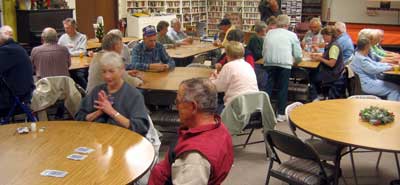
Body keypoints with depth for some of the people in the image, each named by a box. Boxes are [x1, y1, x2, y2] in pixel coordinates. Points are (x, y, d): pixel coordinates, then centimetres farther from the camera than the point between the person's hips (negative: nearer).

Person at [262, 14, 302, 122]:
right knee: (283, 88, 6)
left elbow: (264, 51, 19)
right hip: (284, 63, -2)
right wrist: (295, 60, 33)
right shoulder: (292, 35, 14)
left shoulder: (269, 33, 20)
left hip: (269, 62, 2)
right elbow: (298, 56, 12)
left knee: (268, 86, 9)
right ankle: (281, 114, 9)